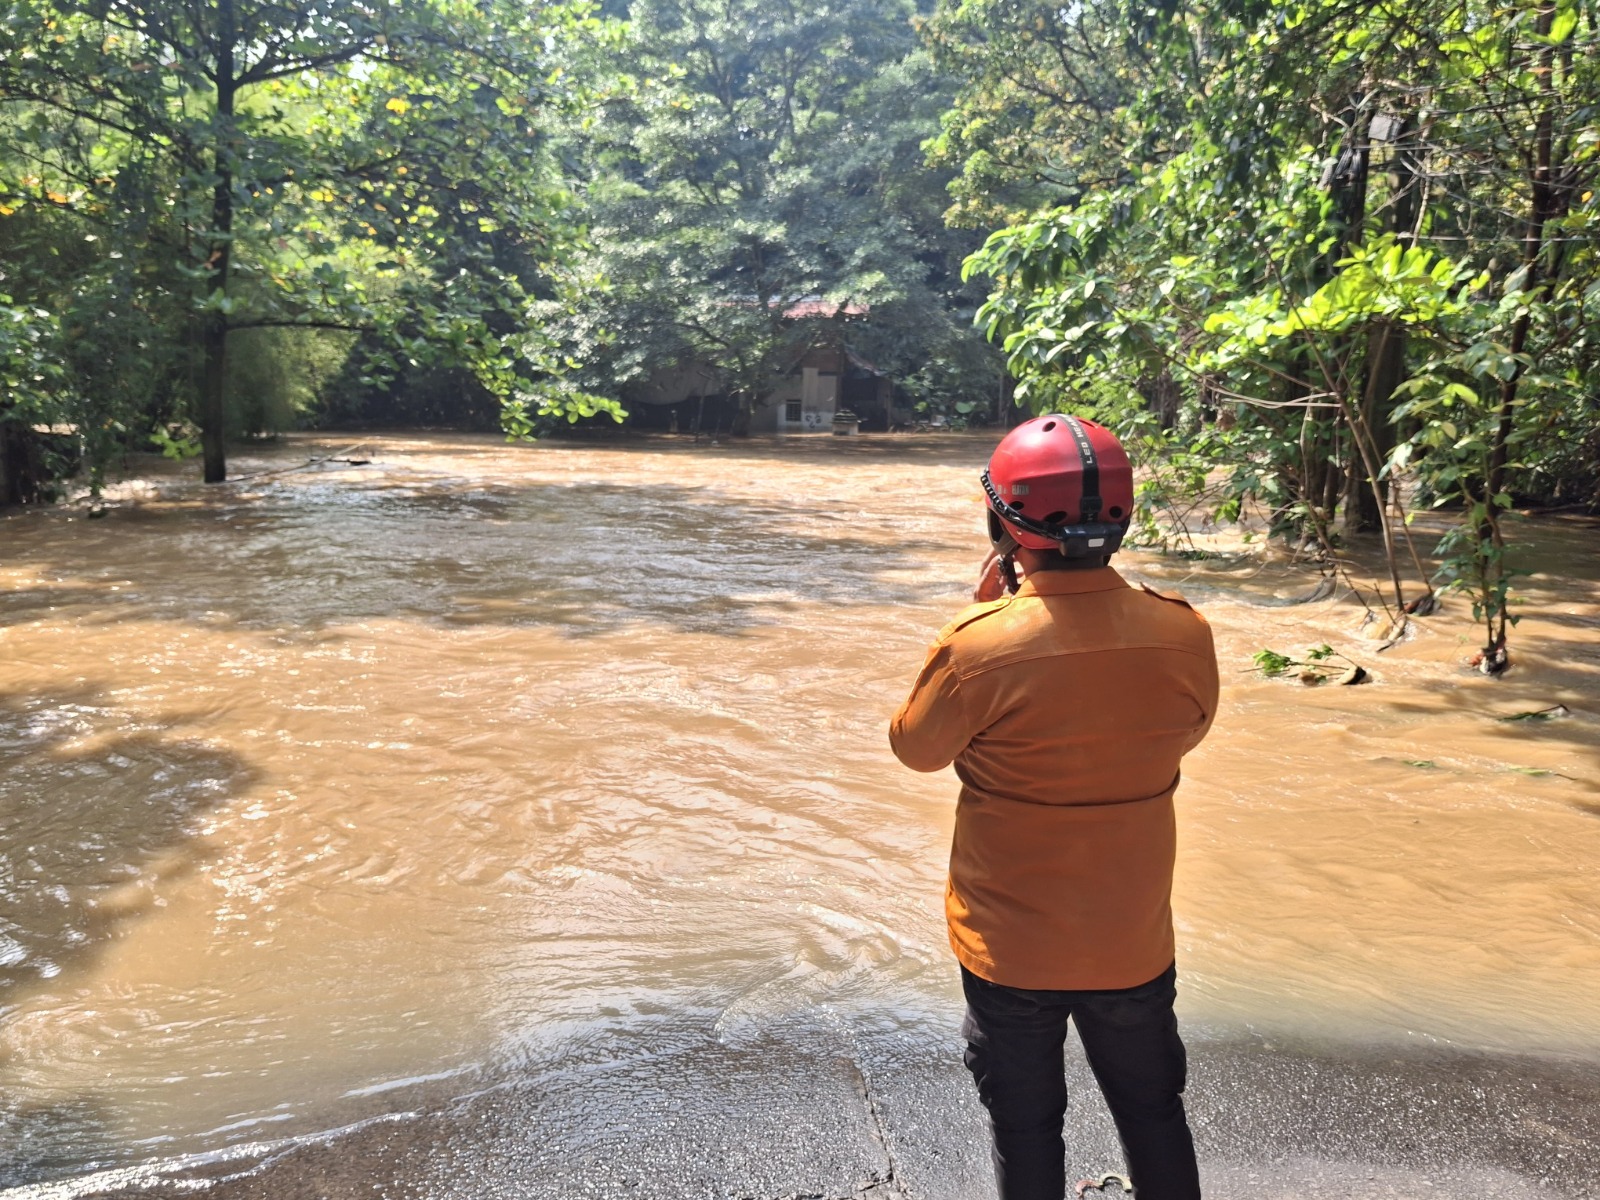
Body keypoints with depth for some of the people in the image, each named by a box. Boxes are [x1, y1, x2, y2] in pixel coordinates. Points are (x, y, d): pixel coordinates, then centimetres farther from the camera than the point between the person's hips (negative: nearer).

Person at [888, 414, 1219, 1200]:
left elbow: (915, 747, -6)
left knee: (1026, 1131, 18)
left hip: (1011, 949, -2)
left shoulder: (978, 648, -25)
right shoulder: (1183, 635, -14)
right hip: (1133, 944, 3)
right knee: (1154, 1114, 25)